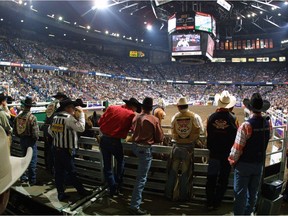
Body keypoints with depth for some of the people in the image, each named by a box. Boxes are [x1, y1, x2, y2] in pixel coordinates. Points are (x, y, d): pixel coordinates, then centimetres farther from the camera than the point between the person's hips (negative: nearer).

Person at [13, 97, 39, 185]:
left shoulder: (18, 117, -4)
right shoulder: (32, 117, -21)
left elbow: (15, 131, 5)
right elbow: (35, 132, -20)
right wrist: (36, 138, -1)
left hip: (22, 140, 6)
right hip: (30, 141, -6)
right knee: (32, 161, 5)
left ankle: (23, 177, 32)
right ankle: (32, 180, 11)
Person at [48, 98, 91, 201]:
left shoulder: (56, 117, 7)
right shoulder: (68, 118, -18)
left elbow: (50, 130, 15)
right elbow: (81, 127, -25)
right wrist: (81, 113, -17)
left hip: (57, 149, 8)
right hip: (66, 150, -8)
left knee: (59, 172, 11)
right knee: (71, 172, 4)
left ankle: (61, 194, 20)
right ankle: (81, 190, 19)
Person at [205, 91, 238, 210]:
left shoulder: (211, 117, -9)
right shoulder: (233, 118, -15)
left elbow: (208, 135, 1)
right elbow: (236, 137, -6)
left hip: (214, 153, 2)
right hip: (227, 153, -1)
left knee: (211, 178, 13)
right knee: (223, 179, 13)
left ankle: (210, 202, 21)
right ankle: (217, 202, 23)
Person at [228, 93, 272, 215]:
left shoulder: (246, 125, -23)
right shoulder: (268, 124, -6)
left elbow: (238, 148, -19)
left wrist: (232, 161, -6)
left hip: (244, 164, -5)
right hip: (259, 163, 6)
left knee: (240, 193, 8)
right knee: (253, 192, 20)